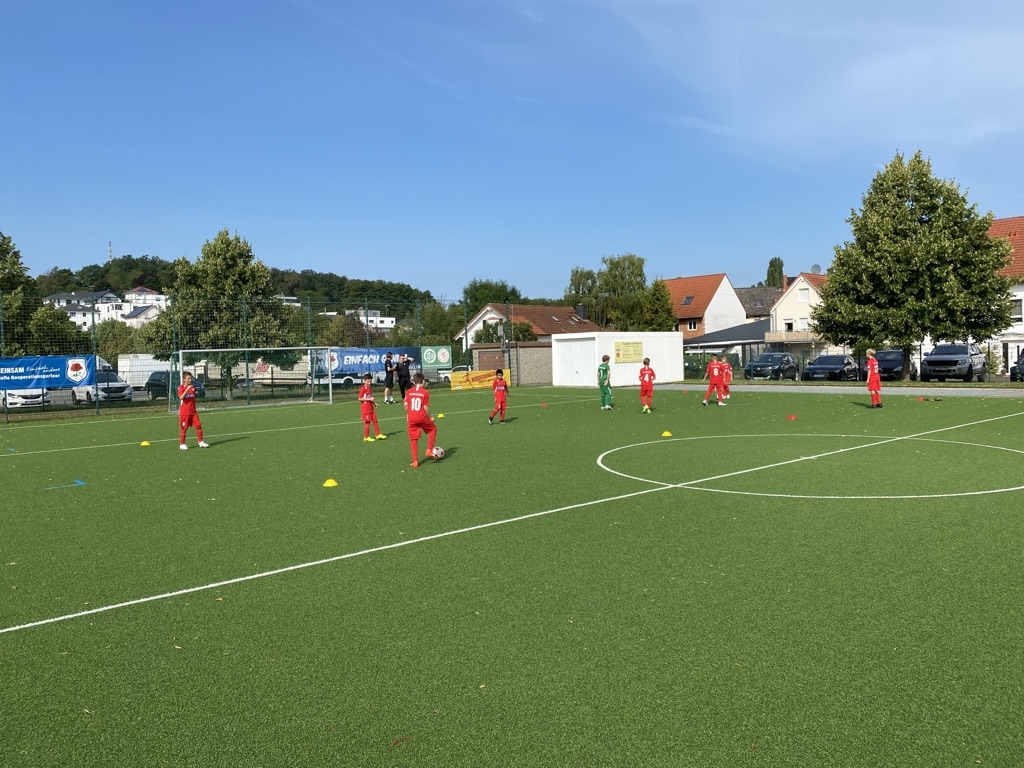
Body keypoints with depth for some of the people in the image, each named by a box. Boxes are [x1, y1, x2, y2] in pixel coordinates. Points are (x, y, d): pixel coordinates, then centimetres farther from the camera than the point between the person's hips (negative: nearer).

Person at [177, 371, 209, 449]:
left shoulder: (193, 386, 8)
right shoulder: (181, 387, -9)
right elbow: (181, 397, -26)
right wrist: (187, 389, -31)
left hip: (193, 411, 5)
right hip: (184, 412, -5)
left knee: (198, 425, 0)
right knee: (184, 428, 2)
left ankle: (201, 442, 7)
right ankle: (181, 444, 13)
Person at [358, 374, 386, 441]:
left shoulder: (370, 388, 12)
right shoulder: (363, 388, -14)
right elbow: (360, 398, -19)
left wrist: (374, 404, 14)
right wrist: (369, 399, -23)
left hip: (371, 408, 8)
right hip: (365, 409, -8)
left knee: (375, 421, 10)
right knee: (367, 423, -2)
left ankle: (378, 435, 16)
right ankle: (366, 437, 7)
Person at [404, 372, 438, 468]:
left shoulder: (409, 391, 5)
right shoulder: (425, 392, -4)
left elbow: (406, 404, 0)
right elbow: (425, 407, -7)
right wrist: (430, 417, 5)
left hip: (411, 418, 3)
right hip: (422, 417, -3)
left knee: (413, 439, 10)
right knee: (433, 429, 23)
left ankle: (415, 461, 8)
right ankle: (429, 450, 13)